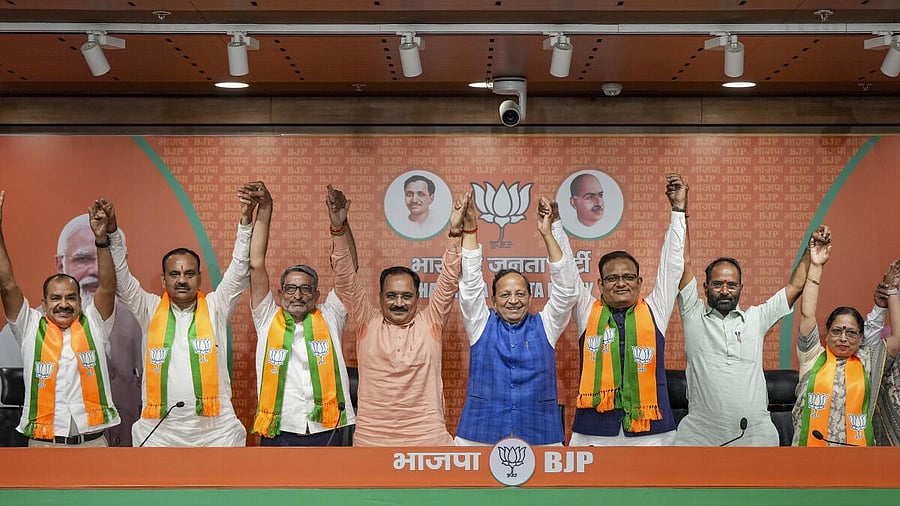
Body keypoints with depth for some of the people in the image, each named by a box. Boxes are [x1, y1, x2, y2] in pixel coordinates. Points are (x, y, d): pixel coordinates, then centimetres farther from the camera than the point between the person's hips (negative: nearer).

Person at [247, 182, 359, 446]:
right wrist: (264, 209, -6)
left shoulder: (329, 320, 7)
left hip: (327, 434, 0)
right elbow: (256, 265, 0)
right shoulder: (268, 320, 7)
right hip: (279, 436, 0)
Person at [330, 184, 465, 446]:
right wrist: (338, 230, -12)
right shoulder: (368, 323, 4)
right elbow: (346, 280, -2)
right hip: (371, 438, 0)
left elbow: (448, 281, -2)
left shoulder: (430, 322, 4)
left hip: (428, 439, 0)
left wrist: (455, 233, -12)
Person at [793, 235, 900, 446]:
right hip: (810, 442, -1)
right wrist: (815, 266, -6)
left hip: (857, 444, 1)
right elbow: (806, 314, -3)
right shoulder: (813, 357, 4)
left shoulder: (868, 362, 9)